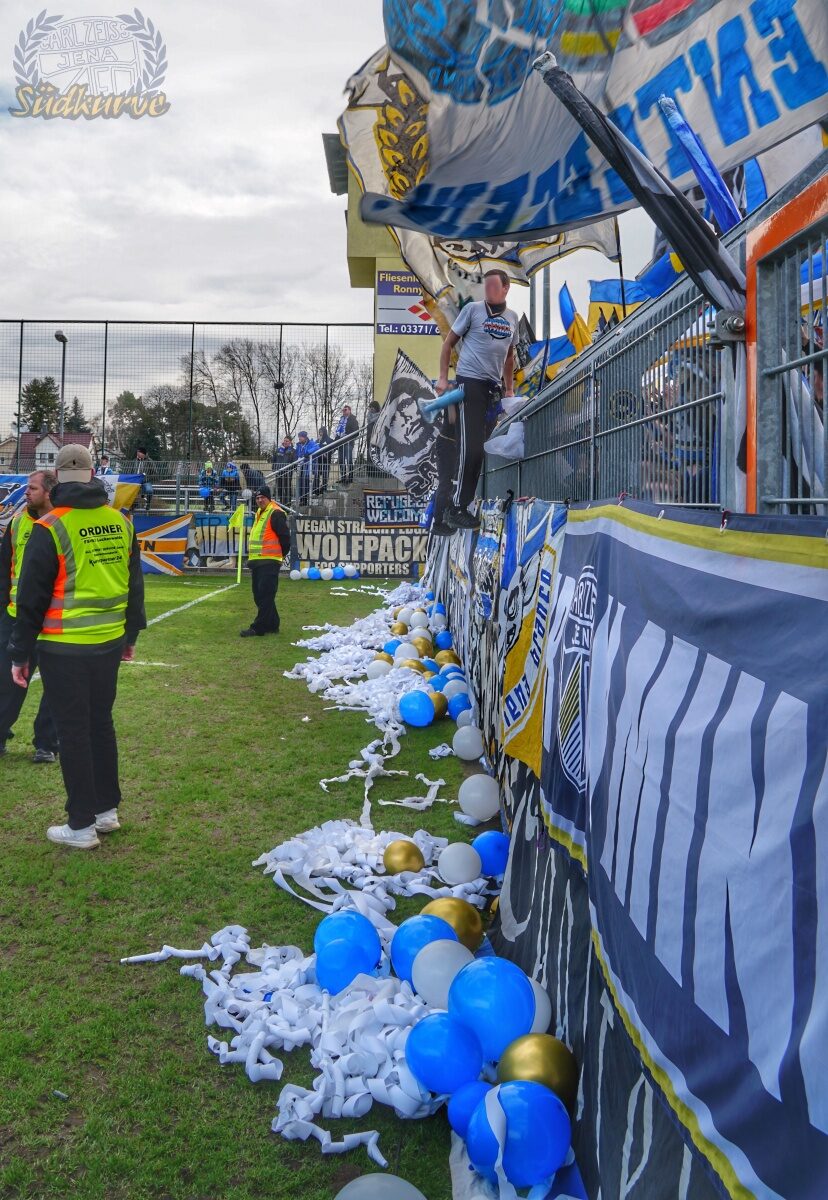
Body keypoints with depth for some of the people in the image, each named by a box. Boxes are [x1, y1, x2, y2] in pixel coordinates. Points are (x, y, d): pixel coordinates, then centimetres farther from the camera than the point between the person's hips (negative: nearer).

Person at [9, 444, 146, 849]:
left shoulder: (49, 528, -13)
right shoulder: (121, 523, 3)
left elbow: (31, 598, -10)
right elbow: (134, 584, 12)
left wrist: (20, 653, -1)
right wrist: (130, 635, 22)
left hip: (64, 649, -5)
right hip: (109, 644, 5)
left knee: (73, 731, 4)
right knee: (101, 722, 17)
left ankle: (81, 826, 11)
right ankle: (107, 810, 27)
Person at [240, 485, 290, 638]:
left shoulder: (276, 514, -10)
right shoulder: (258, 514, 20)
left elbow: (285, 536, -13)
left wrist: (282, 554, -2)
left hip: (269, 562, -10)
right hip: (257, 561, 10)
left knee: (265, 597, -9)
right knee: (259, 596, 13)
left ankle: (258, 628, -9)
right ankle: (272, 625, 21)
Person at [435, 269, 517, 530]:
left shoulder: (512, 317, 13)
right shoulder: (473, 309, -2)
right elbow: (448, 343, 1)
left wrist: (509, 388, 18)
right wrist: (443, 378, -6)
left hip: (494, 387, 6)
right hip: (469, 383, -6)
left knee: (482, 448, 9)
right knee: (469, 448, -12)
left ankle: (463, 503, 19)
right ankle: (456, 509, -7)